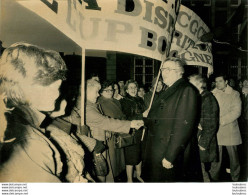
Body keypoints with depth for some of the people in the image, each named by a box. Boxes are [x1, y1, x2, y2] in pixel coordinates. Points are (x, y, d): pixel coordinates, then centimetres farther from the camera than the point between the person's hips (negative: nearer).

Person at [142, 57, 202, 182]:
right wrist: (147, 119, 2)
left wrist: (170, 156, -22)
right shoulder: (169, 91, 15)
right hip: (158, 153, 8)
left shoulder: (186, 90, -13)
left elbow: (183, 125, -21)